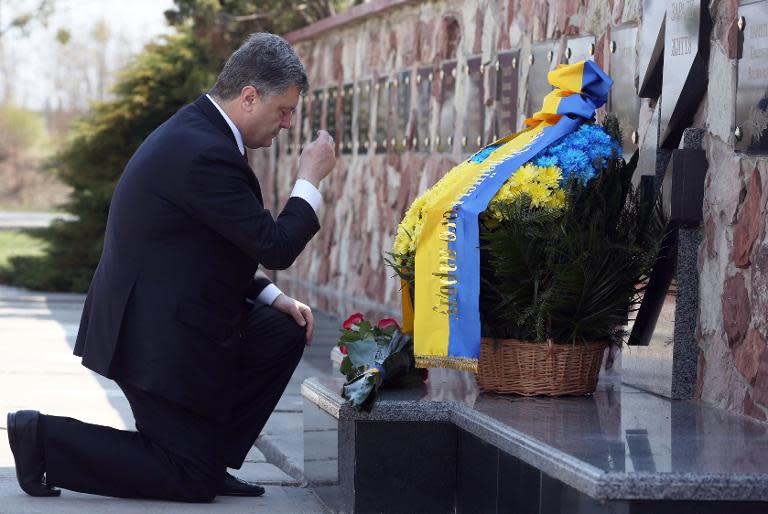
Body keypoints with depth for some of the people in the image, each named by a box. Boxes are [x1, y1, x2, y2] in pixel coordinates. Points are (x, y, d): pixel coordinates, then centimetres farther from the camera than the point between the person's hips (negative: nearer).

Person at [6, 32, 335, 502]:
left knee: (286, 333, 10)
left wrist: (273, 298, 10)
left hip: (169, 314, 10)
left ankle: (211, 461, 14)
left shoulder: (196, 132, 10)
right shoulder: (205, 153, -24)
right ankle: (45, 439, 1)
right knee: (190, 483, -2)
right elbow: (276, 248, -20)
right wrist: (310, 180, -6)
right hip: (157, 336, -10)